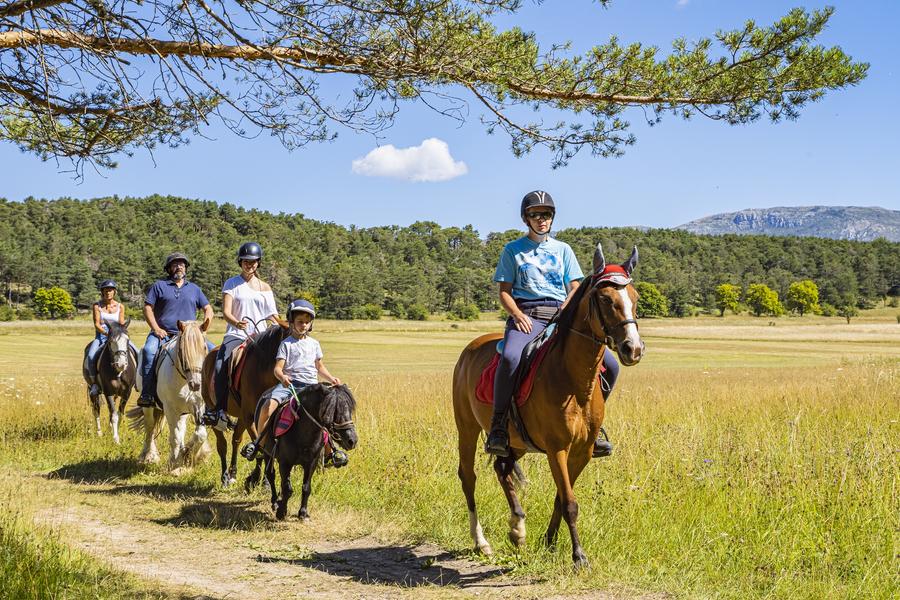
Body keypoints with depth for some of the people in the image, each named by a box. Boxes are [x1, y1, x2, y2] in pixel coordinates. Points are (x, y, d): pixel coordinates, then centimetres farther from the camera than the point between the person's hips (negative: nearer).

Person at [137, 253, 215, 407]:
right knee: (149, 351, -33)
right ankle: (147, 394, -32)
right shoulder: (159, 286, 9)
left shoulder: (194, 289, 18)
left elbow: (208, 309, 17)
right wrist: (156, 329, -10)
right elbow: (147, 308, 3)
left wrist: (206, 323, -5)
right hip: (163, 333, -3)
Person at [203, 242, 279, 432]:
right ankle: (220, 410, -27)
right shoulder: (231, 284, 8)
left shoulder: (265, 288, 18)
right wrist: (237, 323, -26)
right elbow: (226, 312, -5)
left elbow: (272, 315, 15)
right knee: (221, 366, -30)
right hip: (236, 335, -3)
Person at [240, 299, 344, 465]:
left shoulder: (314, 344, 17)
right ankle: (258, 442, -11)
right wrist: (282, 377, -26)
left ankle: (329, 453, -4)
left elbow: (320, 367, 27)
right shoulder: (286, 344, 5)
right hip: (289, 383, -2)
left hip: (310, 384, 3)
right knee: (269, 404, -28)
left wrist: (331, 379, 11)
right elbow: (278, 368, -4)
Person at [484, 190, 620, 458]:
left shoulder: (563, 249, 19)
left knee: (609, 365, -14)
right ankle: (498, 424, -24)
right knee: (510, 358, -38)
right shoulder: (513, 250, 12)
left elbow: (575, 289, 14)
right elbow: (505, 292, 7)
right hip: (526, 316, -3)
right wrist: (518, 315, -13)